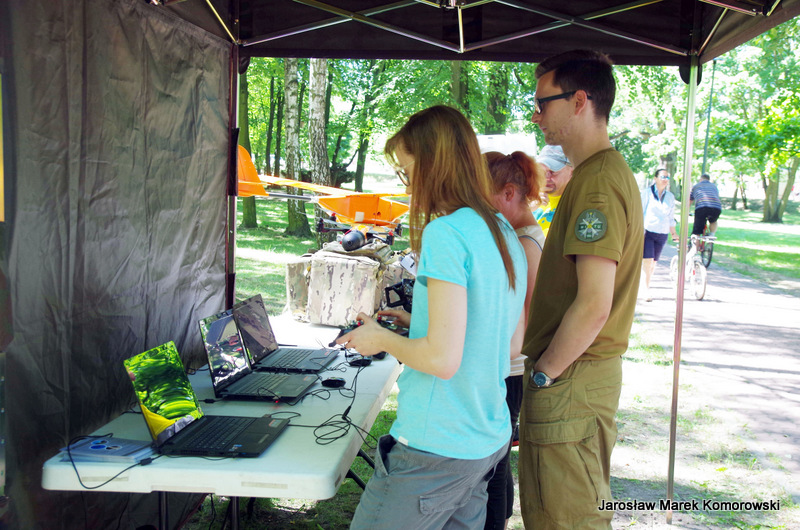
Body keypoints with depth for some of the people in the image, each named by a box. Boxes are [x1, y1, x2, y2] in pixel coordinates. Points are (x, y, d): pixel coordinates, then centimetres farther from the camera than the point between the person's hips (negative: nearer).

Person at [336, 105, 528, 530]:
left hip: (435, 449, -9)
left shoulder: (445, 232, -19)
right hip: (489, 441, 9)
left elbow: (442, 358, -24)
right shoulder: (505, 234, 8)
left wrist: (381, 339, -6)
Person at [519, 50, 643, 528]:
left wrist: (543, 373, -14)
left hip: (571, 380, -10)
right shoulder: (611, 172, 14)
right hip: (592, 369, 10)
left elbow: (593, 306, -26)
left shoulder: (597, 184, -19)